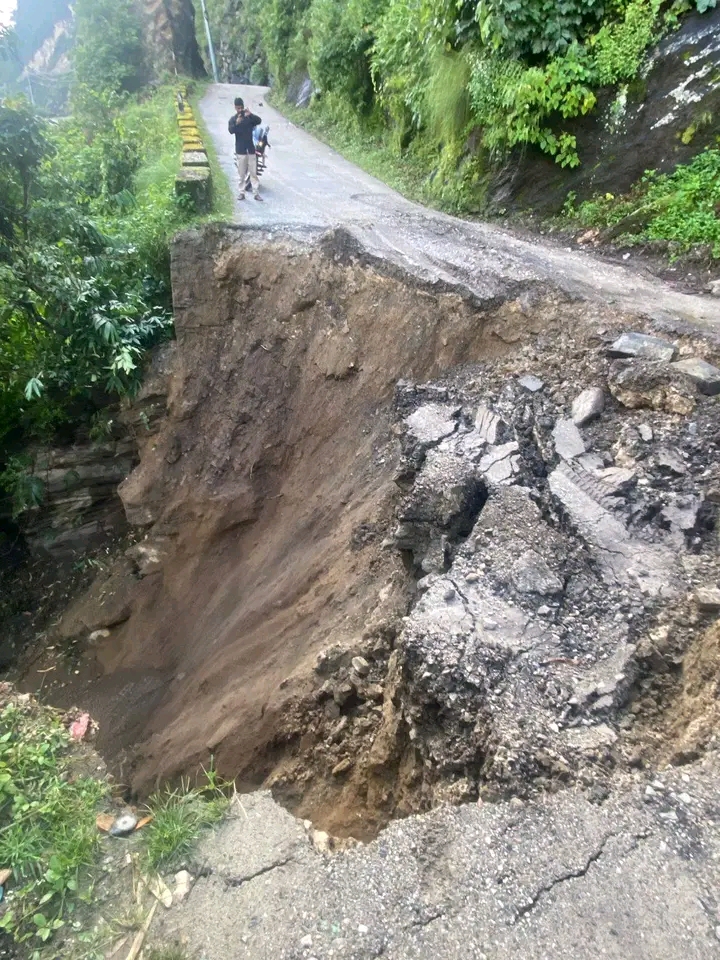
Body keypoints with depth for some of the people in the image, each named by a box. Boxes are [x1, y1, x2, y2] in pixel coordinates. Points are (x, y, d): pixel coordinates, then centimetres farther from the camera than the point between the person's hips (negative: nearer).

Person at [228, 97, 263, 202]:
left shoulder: (249, 117, 5)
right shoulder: (233, 119, 2)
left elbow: (259, 121, -13)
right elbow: (230, 130, -16)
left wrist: (251, 115, -31)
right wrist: (236, 123, -33)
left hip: (251, 149, 1)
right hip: (240, 150, -1)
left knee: (253, 172, 0)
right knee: (241, 173, 2)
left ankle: (256, 193, 0)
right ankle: (241, 192, 9)